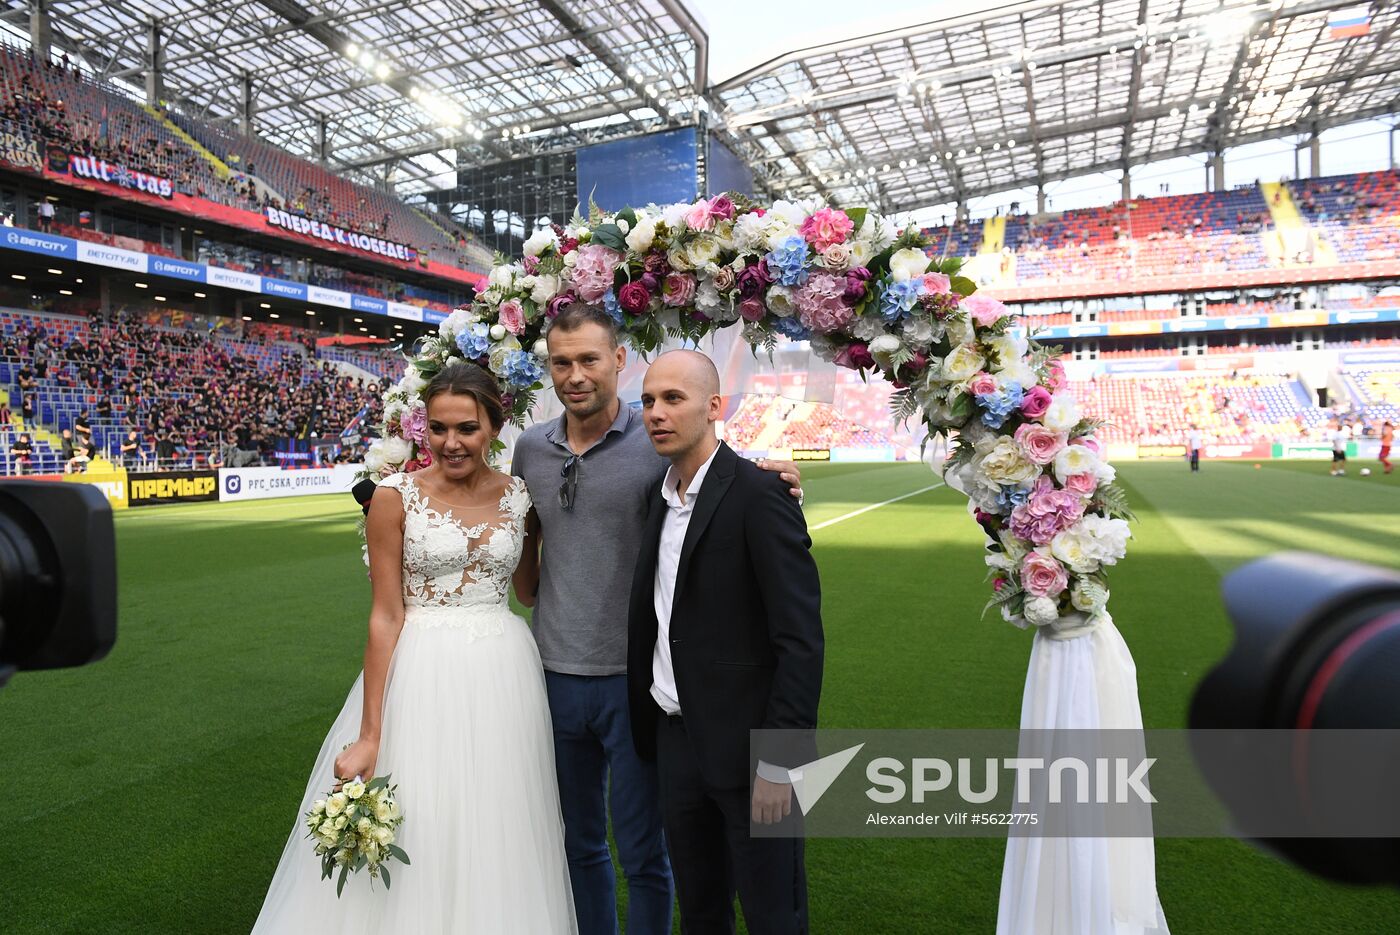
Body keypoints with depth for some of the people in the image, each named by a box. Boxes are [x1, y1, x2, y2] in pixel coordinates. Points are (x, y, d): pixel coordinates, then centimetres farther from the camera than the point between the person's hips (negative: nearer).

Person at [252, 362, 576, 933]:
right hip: (422, 678, -3)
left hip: (503, 681, 3)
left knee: (493, 842, 15)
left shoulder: (519, 497, 2)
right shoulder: (397, 497, -8)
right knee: (417, 840, 8)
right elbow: (385, 616, -8)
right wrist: (369, 735, -9)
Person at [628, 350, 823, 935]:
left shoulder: (759, 497, -17)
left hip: (745, 747, -7)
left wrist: (779, 764, -18)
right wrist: (649, 722, 10)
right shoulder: (659, 496, 7)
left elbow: (801, 641, -19)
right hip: (676, 737, 7)